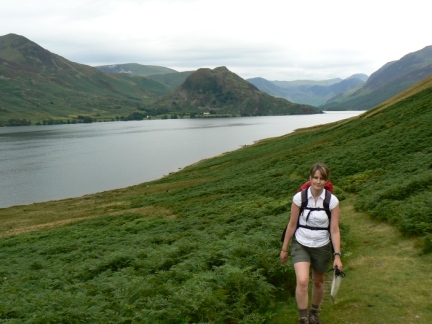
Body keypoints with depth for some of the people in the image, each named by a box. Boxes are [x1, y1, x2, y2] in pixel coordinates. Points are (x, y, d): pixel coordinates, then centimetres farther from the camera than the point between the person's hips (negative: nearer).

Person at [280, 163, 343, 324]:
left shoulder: (332, 201, -11)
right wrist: (284, 248, 3)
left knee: (318, 282, 19)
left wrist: (337, 255, -11)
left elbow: (334, 230, -7)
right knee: (302, 282, -20)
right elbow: (292, 224, -3)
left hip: (322, 247, 1)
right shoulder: (299, 197, -12)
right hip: (300, 245, -1)